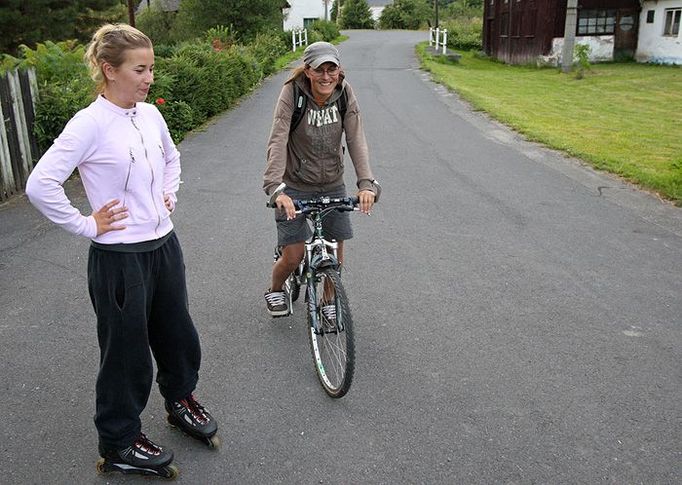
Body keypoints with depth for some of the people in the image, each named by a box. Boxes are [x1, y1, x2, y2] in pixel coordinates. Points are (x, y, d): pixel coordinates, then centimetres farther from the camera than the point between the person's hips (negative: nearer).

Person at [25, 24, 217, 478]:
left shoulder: (150, 114, 4)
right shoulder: (90, 124, -17)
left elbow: (171, 158, 25)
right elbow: (40, 185, -23)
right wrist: (88, 225, -16)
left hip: (164, 246, 7)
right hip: (120, 257, -7)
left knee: (178, 333, 21)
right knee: (127, 350, 9)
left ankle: (181, 399, 49)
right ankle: (119, 443, 31)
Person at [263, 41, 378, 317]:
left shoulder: (344, 93, -9)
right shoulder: (292, 93, -18)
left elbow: (356, 140, -14)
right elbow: (278, 141, -27)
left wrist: (366, 183, -28)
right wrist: (275, 187, -40)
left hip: (333, 185, 3)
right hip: (295, 186, -3)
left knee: (335, 250, 8)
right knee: (294, 256, -2)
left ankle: (329, 301, 35)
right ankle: (275, 290, 31)